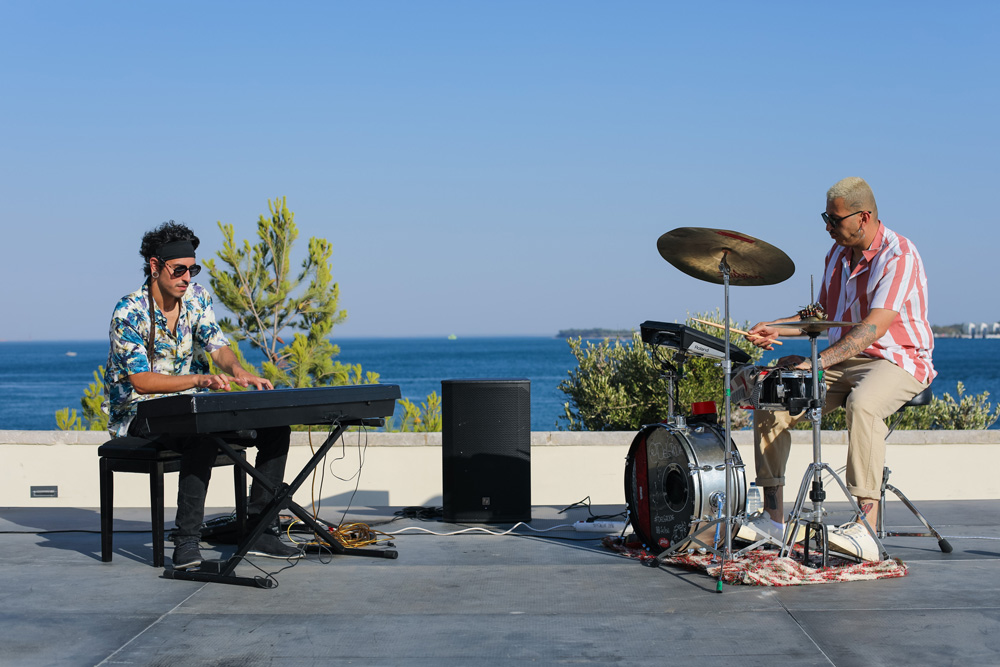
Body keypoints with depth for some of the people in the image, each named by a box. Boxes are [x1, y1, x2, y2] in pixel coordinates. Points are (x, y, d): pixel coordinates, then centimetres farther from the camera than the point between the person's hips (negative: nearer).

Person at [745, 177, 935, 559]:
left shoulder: (899, 256, -18)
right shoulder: (838, 253, 9)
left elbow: (874, 328, -29)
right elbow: (823, 314, 21)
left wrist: (820, 361, -38)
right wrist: (777, 329, 4)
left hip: (897, 360, -8)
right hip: (843, 359, 8)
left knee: (862, 406, -40)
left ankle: (866, 530, -38)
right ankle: (773, 519, -3)